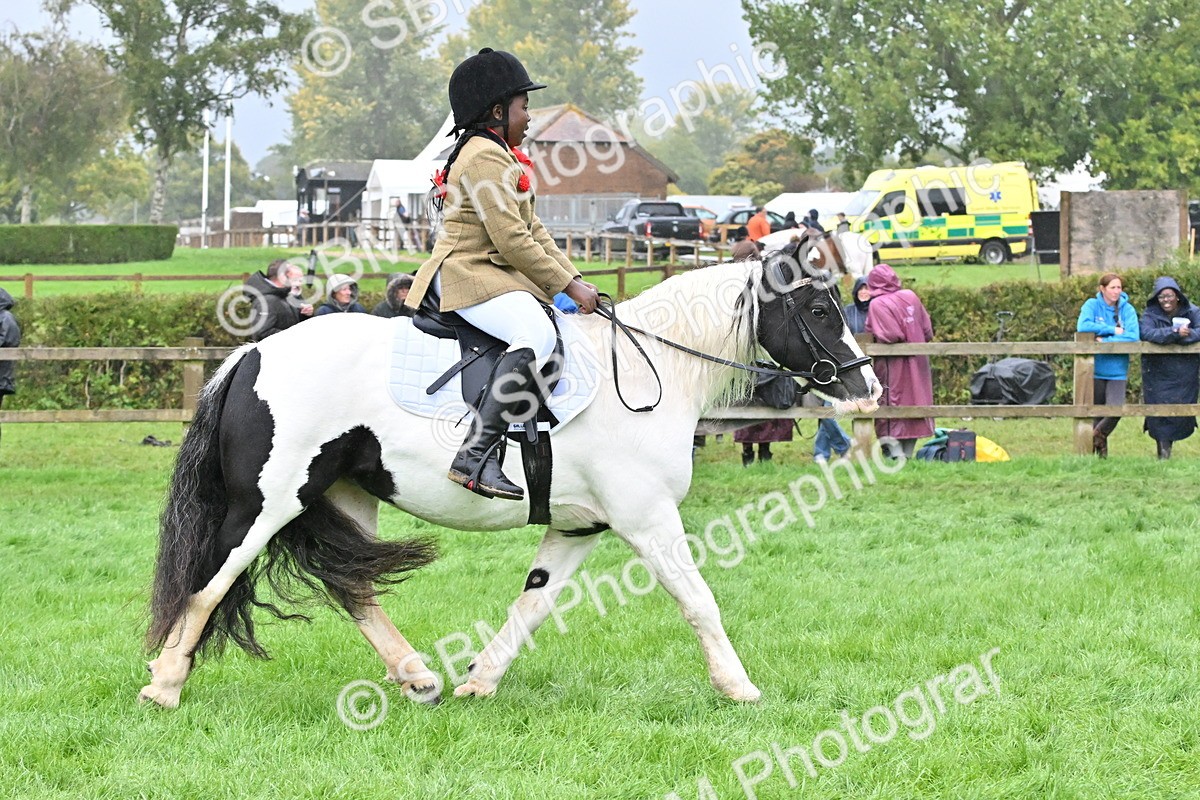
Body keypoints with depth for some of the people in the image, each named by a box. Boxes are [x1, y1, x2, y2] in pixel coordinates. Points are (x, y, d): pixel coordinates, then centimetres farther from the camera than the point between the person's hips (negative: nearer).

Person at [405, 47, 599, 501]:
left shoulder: (501, 157, 21)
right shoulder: (486, 159, -14)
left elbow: (533, 231, 20)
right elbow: (512, 240, -20)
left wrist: (575, 281, 9)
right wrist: (568, 286, -16)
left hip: (500, 276, 12)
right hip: (468, 277, -12)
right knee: (536, 334, -35)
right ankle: (476, 456, -44)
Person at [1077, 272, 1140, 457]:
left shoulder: (1127, 309, 0)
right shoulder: (1092, 305, -3)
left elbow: (1133, 336, -12)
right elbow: (1083, 326, -20)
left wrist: (1105, 341, -17)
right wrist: (1113, 330, -17)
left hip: (1117, 371, 1)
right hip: (1096, 370, -1)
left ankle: (1098, 435, 12)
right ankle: (1100, 450, 24)